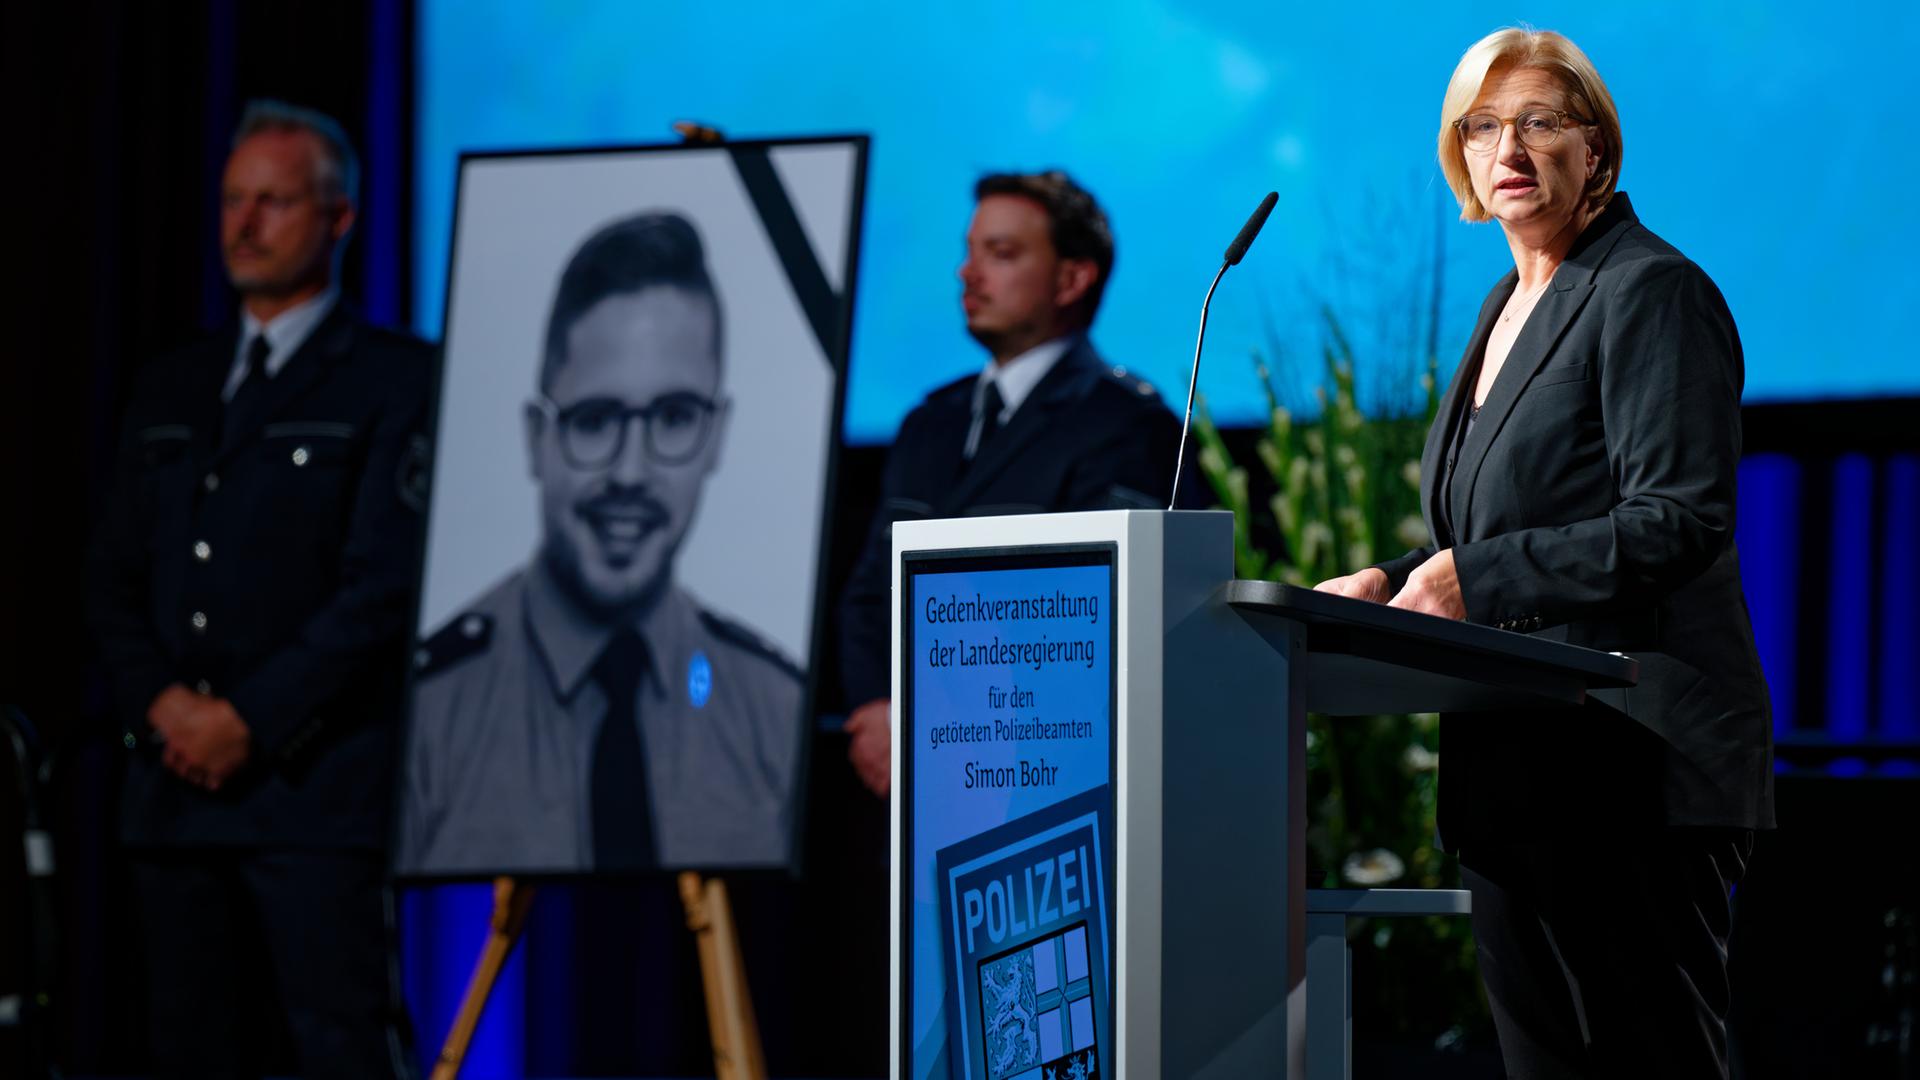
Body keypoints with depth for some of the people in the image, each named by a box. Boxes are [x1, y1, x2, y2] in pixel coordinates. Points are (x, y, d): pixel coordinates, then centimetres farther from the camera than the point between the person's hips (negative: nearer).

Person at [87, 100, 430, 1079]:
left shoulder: (394, 382, -1)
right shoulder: (170, 391, 19)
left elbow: (387, 583, -9)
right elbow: (114, 577, 16)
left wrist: (252, 720, -13)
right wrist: (160, 703, -2)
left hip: (317, 786, -6)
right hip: (176, 783, 6)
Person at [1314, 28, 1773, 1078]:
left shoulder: (1652, 292, -8)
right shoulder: (1509, 304, 19)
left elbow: (1676, 523, -18)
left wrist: (1470, 578, -18)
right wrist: (1389, 585, 10)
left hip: (1633, 764, -9)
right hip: (1518, 762, 9)